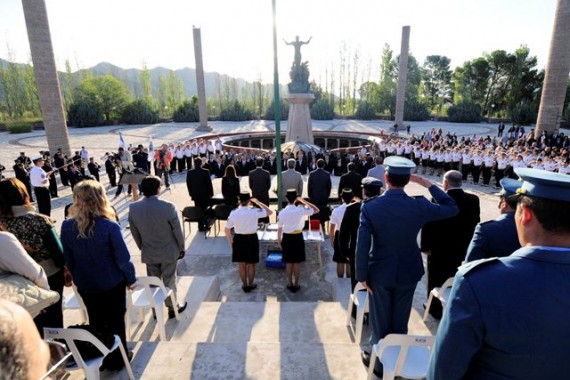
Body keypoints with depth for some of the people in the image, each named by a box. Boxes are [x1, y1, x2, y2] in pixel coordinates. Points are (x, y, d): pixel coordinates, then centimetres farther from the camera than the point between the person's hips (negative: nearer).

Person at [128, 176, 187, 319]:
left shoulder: (133, 208, -11)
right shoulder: (168, 207, -23)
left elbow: (135, 233, 0)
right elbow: (177, 230, -14)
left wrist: (142, 247, 15)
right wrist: (181, 247, 1)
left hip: (148, 253, 3)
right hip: (168, 252, -3)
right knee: (169, 281, 15)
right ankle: (172, 308, 30)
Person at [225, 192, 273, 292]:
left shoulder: (233, 213, -11)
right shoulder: (254, 211, -16)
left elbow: (227, 230, -6)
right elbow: (269, 212, -3)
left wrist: (231, 243, 7)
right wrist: (258, 202, 0)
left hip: (239, 240, 1)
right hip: (252, 239, -1)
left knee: (241, 265, 17)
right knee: (251, 265, 16)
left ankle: (244, 285, 31)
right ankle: (250, 285, 31)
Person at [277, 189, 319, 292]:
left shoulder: (282, 212, -11)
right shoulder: (301, 210, -13)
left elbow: (279, 228, -5)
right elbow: (316, 210, -2)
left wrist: (279, 240, 9)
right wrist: (304, 201, -2)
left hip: (287, 238, 1)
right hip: (298, 237, 0)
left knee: (288, 262, 12)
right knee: (297, 262, 11)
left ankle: (290, 284, 23)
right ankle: (296, 284, 21)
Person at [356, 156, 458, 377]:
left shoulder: (370, 207, -20)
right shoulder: (420, 206, -15)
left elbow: (362, 246, -18)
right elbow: (452, 208, 3)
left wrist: (362, 275, -6)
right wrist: (428, 185, 4)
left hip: (380, 273, -2)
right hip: (408, 273, 2)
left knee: (380, 323, 18)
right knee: (400, 322, 21)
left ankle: (380, 361, 36)